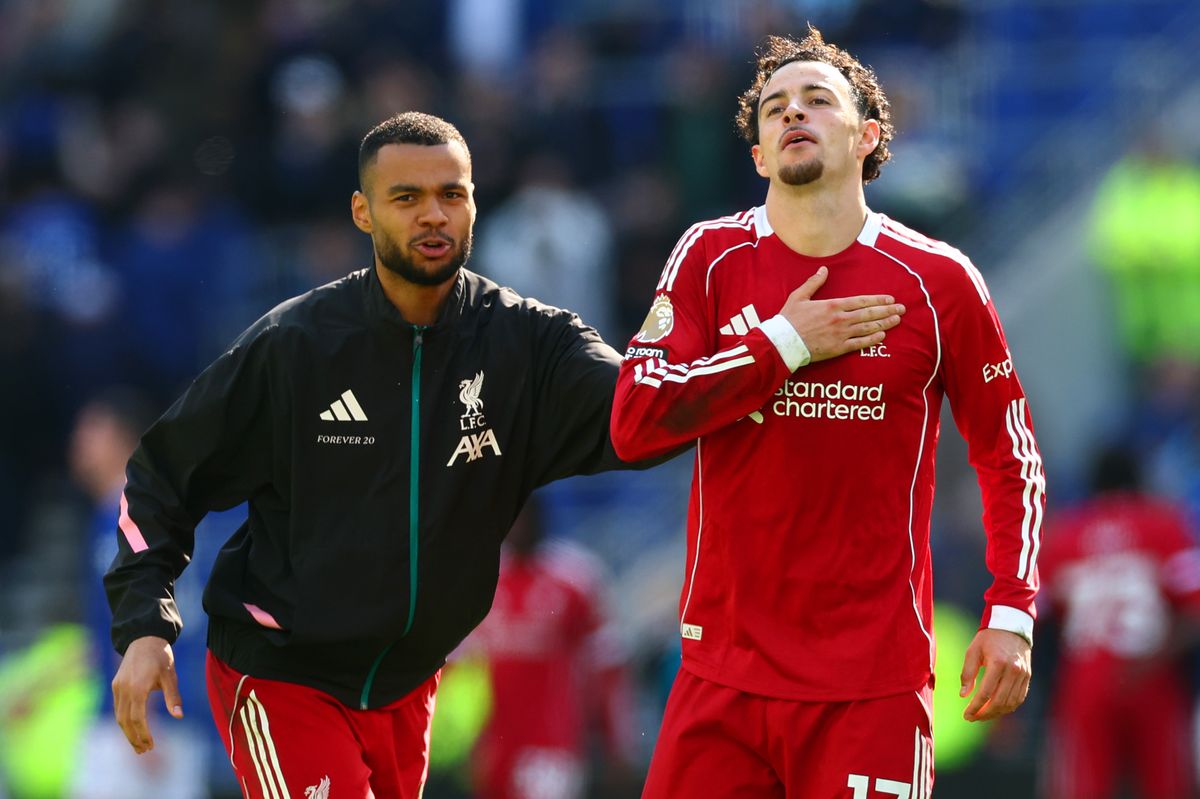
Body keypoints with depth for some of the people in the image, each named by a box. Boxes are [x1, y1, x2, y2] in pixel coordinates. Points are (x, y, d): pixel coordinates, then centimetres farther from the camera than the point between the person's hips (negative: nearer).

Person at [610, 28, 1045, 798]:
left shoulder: (938, 281, 0)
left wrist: (1011, 615, -4)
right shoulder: (711, 257, 5)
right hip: (724, 669, 2)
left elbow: (1011, 458, 7)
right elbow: (634, 424, -5)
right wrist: (782, 345, -10)